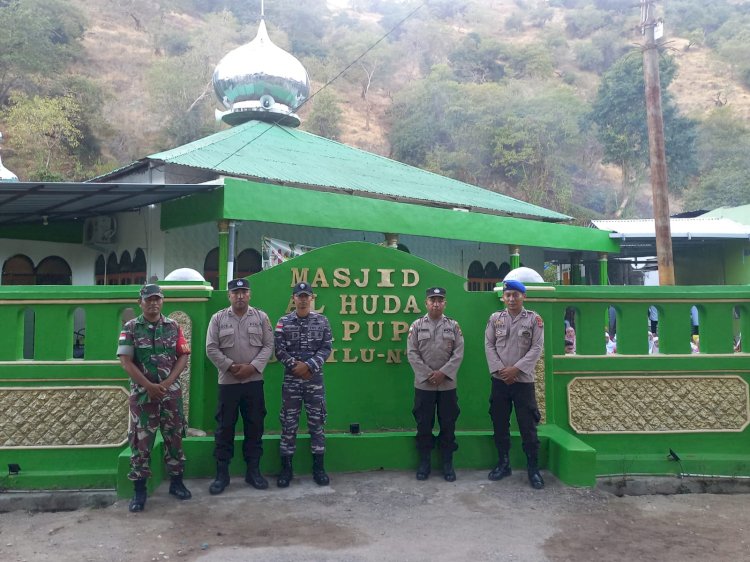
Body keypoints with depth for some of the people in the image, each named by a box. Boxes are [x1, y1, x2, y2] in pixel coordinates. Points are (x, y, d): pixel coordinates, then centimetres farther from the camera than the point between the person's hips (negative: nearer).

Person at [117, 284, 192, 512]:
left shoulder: (173, 327, 4)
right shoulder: (130, 328, -2)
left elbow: (183, 357, 2)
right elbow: (126, 361, -8)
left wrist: (166, 383, -10)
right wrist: (149, 386, -14)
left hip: (171, 392, 2)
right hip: (142, 393, -2)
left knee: (174, 438, 9)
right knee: (141, 441, 2)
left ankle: (176, 482, 22)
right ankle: (139, 489, 13)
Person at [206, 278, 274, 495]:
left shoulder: (261, 317, 3)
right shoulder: (218, 318, 1)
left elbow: (268, 346, -1)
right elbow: (211, 349, -3)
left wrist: (252, 367, -13)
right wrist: (231, 366, -12)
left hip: (254, 381, 1)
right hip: (227, 381, -1)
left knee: (254, 427, 7)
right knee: (224, 428, 4)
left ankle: (253, 471, 19)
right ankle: (222, 474, 14)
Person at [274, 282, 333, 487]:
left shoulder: (322, 321, 3)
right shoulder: (284, 322, 2)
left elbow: (326, 348, -2)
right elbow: (279, 350, -3)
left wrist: (308, 365, -14)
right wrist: (295, 366, -13)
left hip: (315, 379, 1)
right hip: (291, 379, 0)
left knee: (317, 422, 6)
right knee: (289, 423, 4)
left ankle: (318, 467, 16)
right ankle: (286, 468, 14)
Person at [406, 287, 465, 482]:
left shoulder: (453, 325, 4)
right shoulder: (417, 325, 1)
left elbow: (459, 353, -2)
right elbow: (412, 353, -4)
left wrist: (443, 373, -13)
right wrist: (428, 374, -12)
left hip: (448, 384, 1)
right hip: (423, 384, -1)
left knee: (448, 425, 7)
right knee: (424, 425, 6)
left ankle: (447, 463, 19)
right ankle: (424, 462, 18)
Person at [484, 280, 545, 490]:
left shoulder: (534, 319, -2)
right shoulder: (495, 318, 5)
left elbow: (537, 348, -7)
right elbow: (489, 345, 2)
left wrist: (516, 369, -15)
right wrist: (500, 369, -10)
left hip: (523, 380, -3)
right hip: (499, 379, 3)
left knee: (528, 426, 1)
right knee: (500, 424, 11)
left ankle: (533, 469, 14)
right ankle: (503, 464, 25)